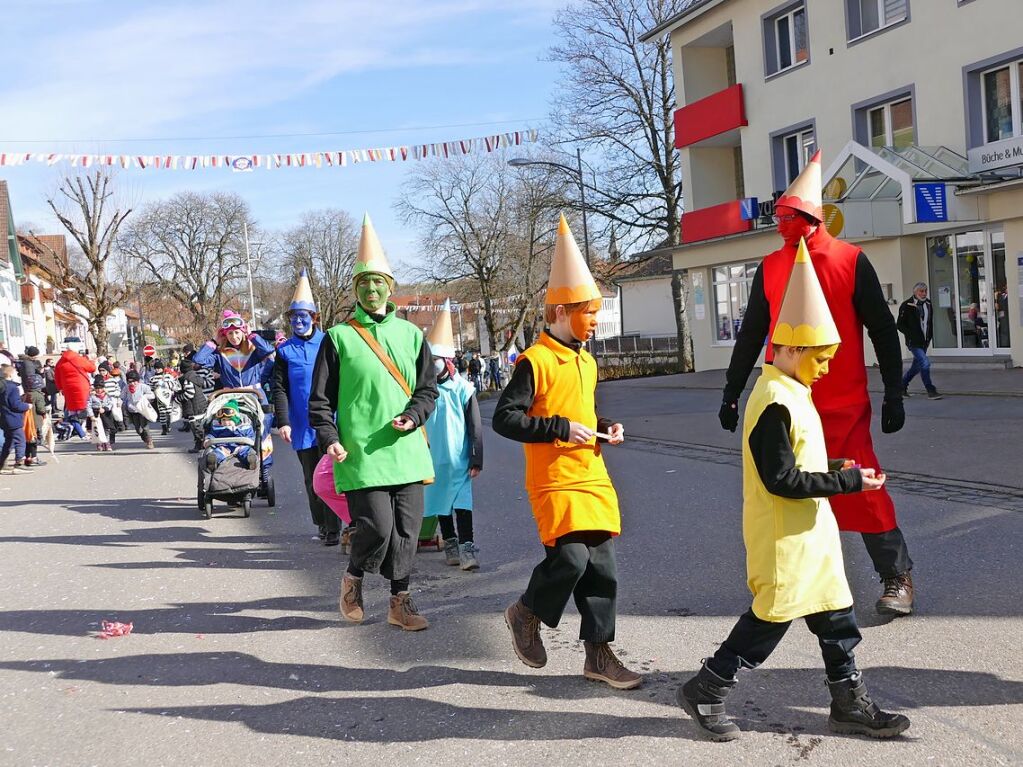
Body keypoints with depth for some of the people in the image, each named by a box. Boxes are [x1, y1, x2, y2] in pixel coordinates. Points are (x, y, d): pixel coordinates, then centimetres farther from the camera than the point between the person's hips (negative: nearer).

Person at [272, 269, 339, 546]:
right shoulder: (284, 351, 7)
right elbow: (280, 389, 3)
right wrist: (283, 422, -6)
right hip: (302, 426, 2)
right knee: (311, 478, 9)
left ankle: (333, 528, -1)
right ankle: (321, 525, 21)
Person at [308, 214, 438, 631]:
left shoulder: (410, 334, 10)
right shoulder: (339, 337, 1)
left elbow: (428, 388, 13)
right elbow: (320, 398, 2)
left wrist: (412, 417, -6)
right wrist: (329, 439, -11)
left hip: (406, 449, 4)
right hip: (360, 453, -3)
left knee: (407, 528, 6)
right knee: (377, 527, -9)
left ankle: (400, 601, 20)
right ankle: (353, 577, 21)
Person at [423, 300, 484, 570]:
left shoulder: (462, 389, -9)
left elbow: (475, 426, -5)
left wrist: (476, 459, -6)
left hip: (458, 460, -4)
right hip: (433, 460, 4)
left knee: (462, 503, -7)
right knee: (440, 502, 14)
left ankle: (467, 548, -4)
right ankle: (450, 544, 27)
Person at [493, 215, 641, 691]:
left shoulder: (586, 362, 15)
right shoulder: (534, 362, -11)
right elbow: (504, 418, -15)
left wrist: (605, 429, 8)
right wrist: (561, 428, -19)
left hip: (593, 477, 8)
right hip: (555, 482, -8)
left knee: (601, 565, 6)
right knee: (570, 558, -17)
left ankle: (599, 655, 16)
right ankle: (526, 612, 13)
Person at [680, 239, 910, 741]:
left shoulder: (790, 394, 10)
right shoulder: (775, 403, -22)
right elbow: (781, 480, -25)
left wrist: (836, 471, 4)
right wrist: (849, 482, -20)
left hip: (810, 533, 10)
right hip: (782, 538, -10)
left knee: (835, 616, 14)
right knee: (769, 619, 1)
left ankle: (850, 705, 26)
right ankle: (705, 693, 15)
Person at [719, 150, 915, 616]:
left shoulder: (851, 261, -3)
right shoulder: (769, 268, 7)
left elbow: (882, 330, -2)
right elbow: (750, 335, 12)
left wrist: (893, 394, -5)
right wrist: (731, 395, 12)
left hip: (844, 407, -4)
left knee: (863, 491, -3)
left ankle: (897, 578, 13)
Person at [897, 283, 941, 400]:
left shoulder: (928, 304, 9)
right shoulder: (907, 305, -10)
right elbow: (900, 325, -7)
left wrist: (929, 337, 11)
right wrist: (910, 335, -14)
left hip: (924, 342, 7)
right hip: (914, 342, -7)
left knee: (917, 366, 14)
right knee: (925, 363, -17)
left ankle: (902, 385, 32)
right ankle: (931, 391, -11)